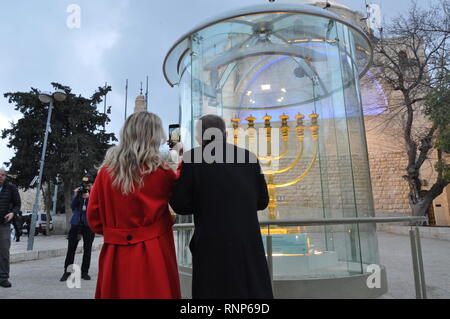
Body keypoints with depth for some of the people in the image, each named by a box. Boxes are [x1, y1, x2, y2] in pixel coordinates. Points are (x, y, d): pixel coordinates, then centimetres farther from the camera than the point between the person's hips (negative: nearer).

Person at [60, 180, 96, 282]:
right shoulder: (78, 192, 8)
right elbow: (72, 207, 4)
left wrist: (89, 197, -21)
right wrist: (76, 195, -7)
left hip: (88, 224, -2)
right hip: (76, 223, 2)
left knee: (87, 249, 5)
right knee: (71, 248, 1)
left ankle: (85, 272, 16)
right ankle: (66, 272, 11)